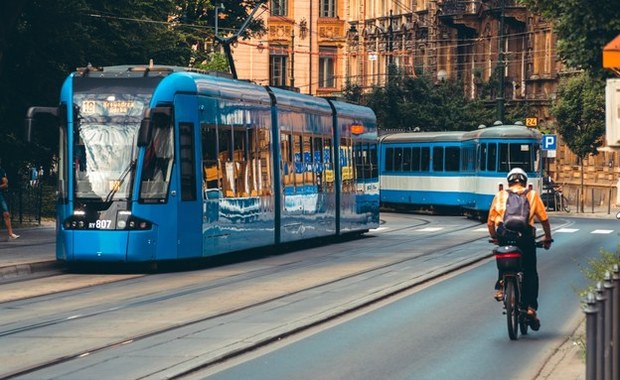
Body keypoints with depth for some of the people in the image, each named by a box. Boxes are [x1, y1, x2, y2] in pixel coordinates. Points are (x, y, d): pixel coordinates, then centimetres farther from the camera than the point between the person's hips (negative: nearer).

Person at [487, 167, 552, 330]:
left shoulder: (500, 195, 16)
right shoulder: (532, 195, 14)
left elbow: (490, 222, 14)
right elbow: (544, 219, 10)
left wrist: (495, 238, 29)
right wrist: (548, 238, 22)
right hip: (526, 236, -1)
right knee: (530, 273, 9)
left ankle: (500, 285, 3)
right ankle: (531, 307, 0)